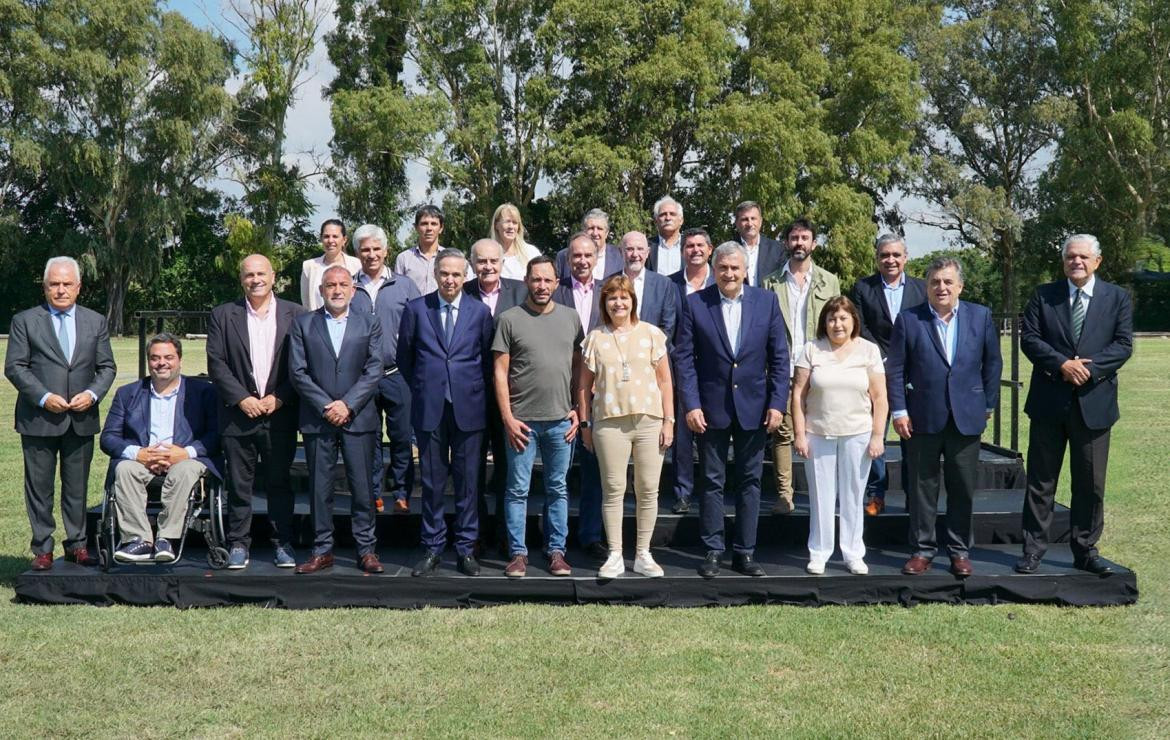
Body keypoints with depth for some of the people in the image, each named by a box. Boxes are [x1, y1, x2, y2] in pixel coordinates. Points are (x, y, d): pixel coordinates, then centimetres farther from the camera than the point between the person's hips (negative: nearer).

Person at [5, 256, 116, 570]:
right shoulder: (25, 321, 2)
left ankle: (77, 544, 19)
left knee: (77, 486, 9)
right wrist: (44, 398, -14)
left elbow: (107, 367, 9)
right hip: (38, 419, -2)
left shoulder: (96, 322, 10)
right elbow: (14, 367, -3)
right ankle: (42, 549, 13)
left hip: (82, 418, 2)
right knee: (39, 487, 4)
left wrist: (92, 394, -9)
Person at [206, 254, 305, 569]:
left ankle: (283, 543, 14)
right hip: (238, 413, 0)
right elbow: (216, 363, 0)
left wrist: (279, 398, -9)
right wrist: (242, 398, -9)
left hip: (280, 414, 0)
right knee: (239, 483, 5)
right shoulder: (223, 315, 5)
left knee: (279, 482, 7)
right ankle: (238, 545, 14)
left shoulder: (294, 314, 3)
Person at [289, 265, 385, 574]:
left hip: (358, 418, 0)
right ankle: (322, 550, 13)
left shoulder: (370, 324, 7)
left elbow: (374, 371, -1)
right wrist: (326, 406, -9)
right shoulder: (303, 324, 7)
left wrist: (348, 404, -11)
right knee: (319, 487, 5)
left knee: (362, 485, 1)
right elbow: (298, 372, 0)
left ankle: (366, 549, 9)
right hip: (317, 419, 1)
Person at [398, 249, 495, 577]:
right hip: (429, 409, 0)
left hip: (468, 408, 0)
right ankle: (432, 549, 16)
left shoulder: (480, 312, 4)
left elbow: (488, 359, 10)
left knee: (468, 482, 4)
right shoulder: (416, 309, 4)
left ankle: (466, 548, 15)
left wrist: (476, 393, 7)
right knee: (432, 482, 6)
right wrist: (421, 390, 10)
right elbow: (405, 357, 12)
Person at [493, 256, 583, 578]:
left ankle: (556, 550, 19)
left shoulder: (570, 317, 7)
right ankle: (518, 552, 13)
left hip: (561, 419, 3)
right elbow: (500, 371, -3)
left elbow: (579, 366, 12)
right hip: (522, 420, -3)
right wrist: (508, 418, -8)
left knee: (558, 488, 10)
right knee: (518, 489, 3)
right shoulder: (509, 319, -2)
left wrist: (577, 409, 4)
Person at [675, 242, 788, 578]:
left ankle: (746, 552, 17)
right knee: (711, 481, 6)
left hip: (754, 407, 1)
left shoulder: (767, 302, 1)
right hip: (711, 407, -1)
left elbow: (779, 357, 2)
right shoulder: (694, 303, -2)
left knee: (750, 481, 8)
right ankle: (712, 551, 14)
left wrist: (777, 403, -5)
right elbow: (684, 358, -3)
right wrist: (691, 405, -10)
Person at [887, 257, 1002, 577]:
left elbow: (992, 363, 9)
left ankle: (959, 550, 19)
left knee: (963, 488, 7)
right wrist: (898, 411, -6)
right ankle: (922, 549, 18)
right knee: (922, 487, 7)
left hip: (967, 417, 1)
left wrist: (988, 405, 6)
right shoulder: (908, 319, -1)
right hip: (923, 417, -1)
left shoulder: (980, 316, 4)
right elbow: (895, 369, -1)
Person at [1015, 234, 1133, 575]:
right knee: (1041, 480, 5)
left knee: (1090, 482, 7)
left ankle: (1085, 550, 19)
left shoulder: (1117, 298, 5)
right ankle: (1033, 548, 12)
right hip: (1049, 402, 0)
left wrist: (1088, 368, -17)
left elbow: (1123, 345, -2)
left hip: (1093, 402, 0)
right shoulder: (1044, 295, 5)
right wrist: (1062, 364, -17)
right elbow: (1028, 338, -3)